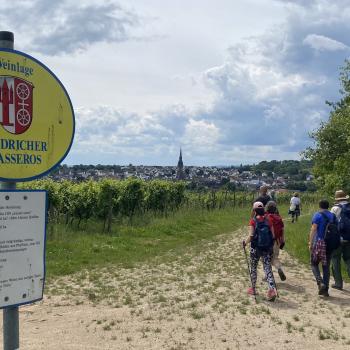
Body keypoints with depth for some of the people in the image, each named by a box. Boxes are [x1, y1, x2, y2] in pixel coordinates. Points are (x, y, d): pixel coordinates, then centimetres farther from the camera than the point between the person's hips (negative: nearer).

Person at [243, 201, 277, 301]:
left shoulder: (253, 221, -11)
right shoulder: (268, 220, -1)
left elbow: (251, 236, -16)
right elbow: (273, 235, 0)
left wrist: (245, 242, 2)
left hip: (255, 248, -2)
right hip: (267, 249, 2)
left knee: (253, 268, 16)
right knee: (268, 269, 3)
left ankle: (253, 289, 28)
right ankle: (272, 289, -13)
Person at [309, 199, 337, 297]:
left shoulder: (317, 215, -5)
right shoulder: (333, 216, 9)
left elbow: (313, 230, -11)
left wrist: (310, 243, -8)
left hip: (319, 242, -4)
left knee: (314, 264, 9)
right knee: (326, 266, 10)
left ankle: (320, 283, -12)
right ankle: (325, 289, 10)